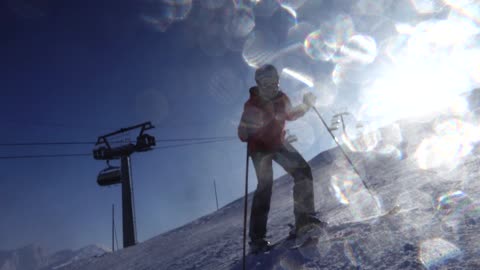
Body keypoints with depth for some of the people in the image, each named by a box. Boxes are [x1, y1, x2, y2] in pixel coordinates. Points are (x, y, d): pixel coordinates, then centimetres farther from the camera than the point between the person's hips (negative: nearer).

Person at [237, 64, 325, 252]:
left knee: (303, 171, -6)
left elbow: (290, 115, 13)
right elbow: (242, 134, -23)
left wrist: (306, 105, -2)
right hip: (260, 149, -6)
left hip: (278, 143, 6)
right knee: (265, 186, -16)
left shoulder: (281, 98, -8)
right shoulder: (252, 106, -23)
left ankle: (304, 217, 4)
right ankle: (256, 236, -9)